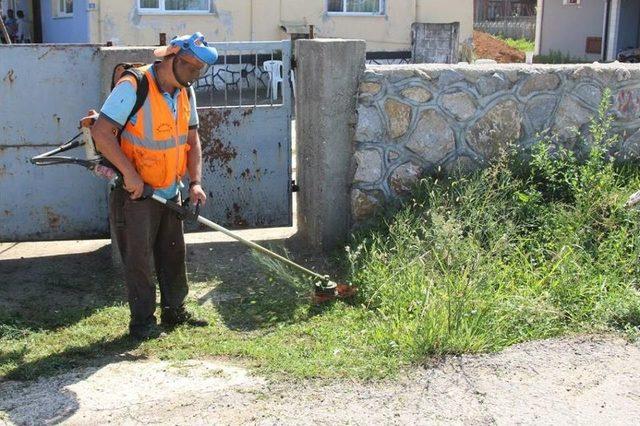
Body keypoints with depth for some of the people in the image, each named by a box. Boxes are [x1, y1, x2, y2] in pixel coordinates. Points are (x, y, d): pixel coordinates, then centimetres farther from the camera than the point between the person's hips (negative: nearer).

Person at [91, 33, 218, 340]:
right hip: (134, 192, -7)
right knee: (138, 257, -2)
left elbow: (192, 139, 9)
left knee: (173, 254, 13)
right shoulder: (133, 87, -21)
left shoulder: (185, 92, 4)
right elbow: (101, 133, -24)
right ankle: (142, 321, 9)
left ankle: (174, 311, 27)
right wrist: (129, 173, -26)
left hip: (169, 192, 7)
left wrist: (195, 182, -3)